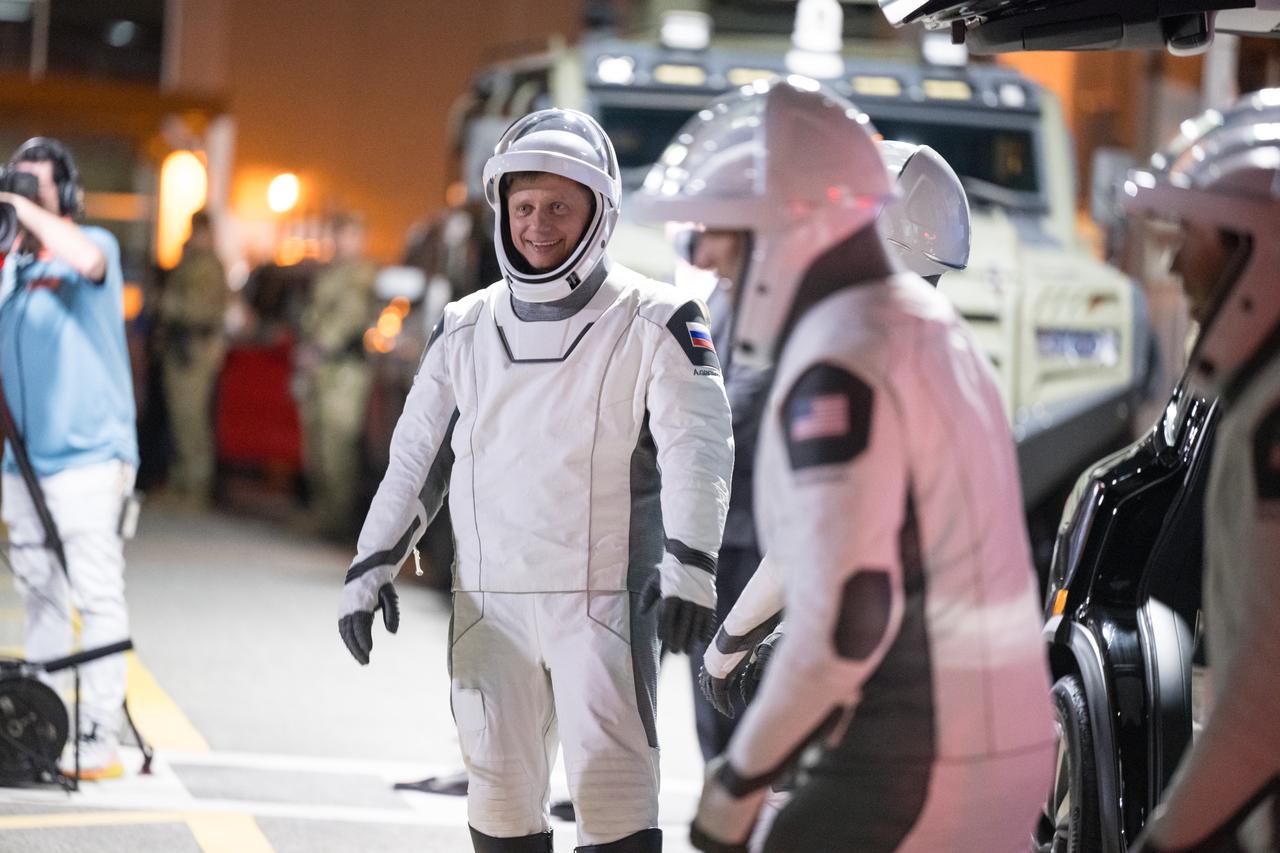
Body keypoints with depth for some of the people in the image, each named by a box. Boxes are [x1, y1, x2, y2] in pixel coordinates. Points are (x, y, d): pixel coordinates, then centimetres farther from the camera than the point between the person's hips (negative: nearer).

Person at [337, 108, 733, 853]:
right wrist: (373, 564, 8)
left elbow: (698, 445, -15)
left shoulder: (654, 323, -5)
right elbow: (419, 454, 16)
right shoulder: (467, 329, 10)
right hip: (490, 601, 5)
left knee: (610, 783, -13)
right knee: (500, 787, 10)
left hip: (603, 598, -5)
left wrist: (689, 565, -28)